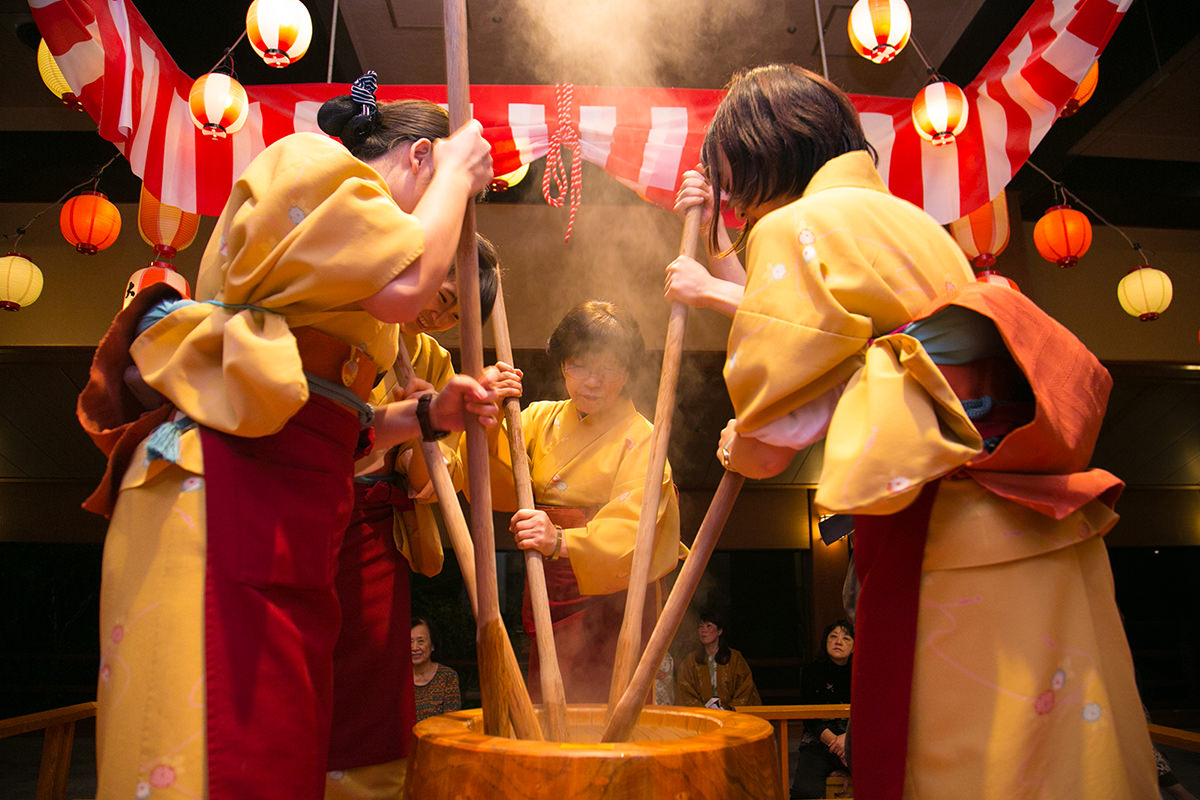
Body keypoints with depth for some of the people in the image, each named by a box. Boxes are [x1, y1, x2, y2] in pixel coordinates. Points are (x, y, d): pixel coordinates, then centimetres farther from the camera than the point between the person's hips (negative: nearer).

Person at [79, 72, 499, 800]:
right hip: (219, 501, -10)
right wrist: (457, 173, 1)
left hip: (284, 530, 10)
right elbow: (404, 285, -16)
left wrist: (427, 415, 9)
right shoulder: (306, 161, 3)